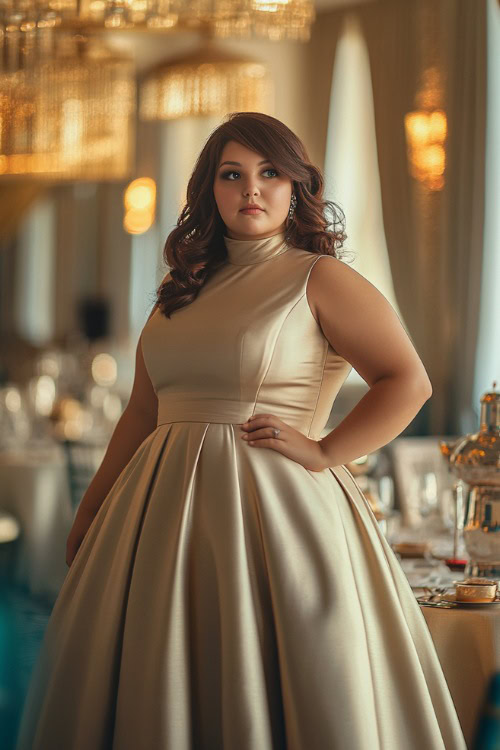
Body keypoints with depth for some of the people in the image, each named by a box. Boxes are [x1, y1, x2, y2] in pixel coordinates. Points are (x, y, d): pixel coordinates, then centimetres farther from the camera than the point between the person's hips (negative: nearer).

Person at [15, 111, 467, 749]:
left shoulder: (319, 279, -1)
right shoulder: (182, 290, 16)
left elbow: (408, 382, -8)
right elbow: (142, 412, 20)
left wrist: (322, 452, -13)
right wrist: (91, 510, 19)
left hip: (277, 506, -6)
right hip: (168, 507, 6)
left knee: (263, 688, -4)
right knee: (159, 693, 6)